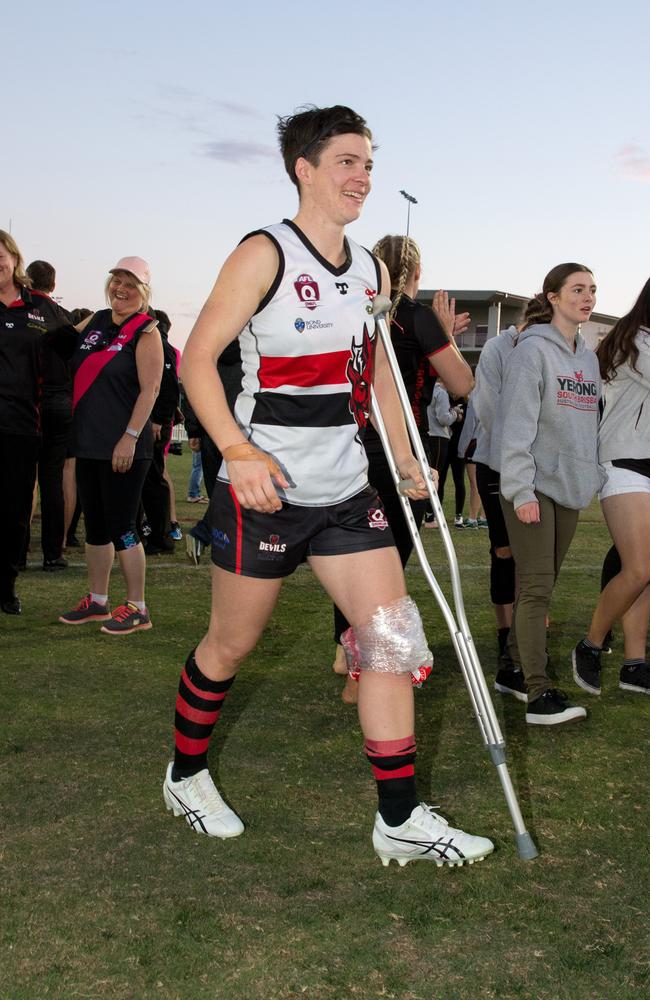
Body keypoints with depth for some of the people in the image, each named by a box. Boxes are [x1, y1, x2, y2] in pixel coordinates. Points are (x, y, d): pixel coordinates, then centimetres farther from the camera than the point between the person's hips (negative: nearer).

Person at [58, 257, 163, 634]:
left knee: (121, 526, -4)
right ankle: (97, 602, 25)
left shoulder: (146, 332, -8)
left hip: (123, 447, -7)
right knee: (95, 525, 13)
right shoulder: (95, 322, 12)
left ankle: (137, 608, 6)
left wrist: (130, 438, -19)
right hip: (88, 442, 7)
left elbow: (150, 389, -14)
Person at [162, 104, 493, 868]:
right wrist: (237, 450, -26)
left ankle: (399, 821, 7)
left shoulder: (372, 270, 11)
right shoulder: (265, 254, -9)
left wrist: (405, 460, 18)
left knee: (393, 634, -2)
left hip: (346, 490, 6)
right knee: (230, 644, 8)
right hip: (264, 487, -6)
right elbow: (197, 357, -13)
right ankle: (186, 775, 33)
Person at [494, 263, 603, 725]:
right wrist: (521, 490, -19)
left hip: (570, 485, 7)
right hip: (534, 485, -7)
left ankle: (515, 667, 25)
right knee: (536, 585, -10)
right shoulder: (533, 350, -8)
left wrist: (594, 479, 13)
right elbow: (517, 424, -14)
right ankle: (539, 692, -12)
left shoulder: (589, 357, 16)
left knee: (542, 584, 12)